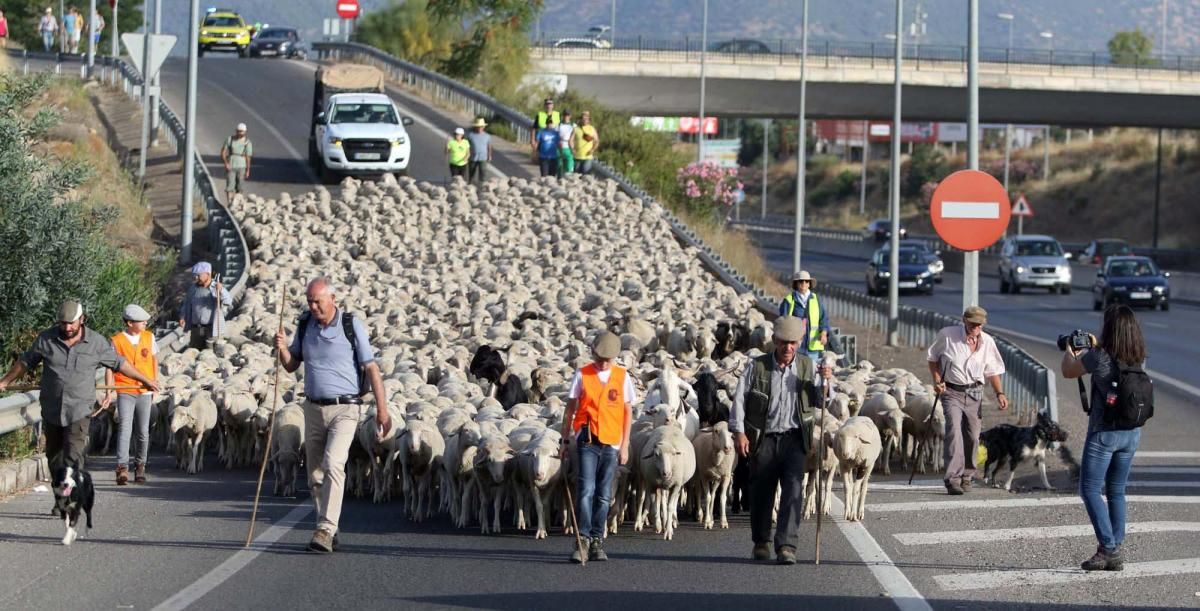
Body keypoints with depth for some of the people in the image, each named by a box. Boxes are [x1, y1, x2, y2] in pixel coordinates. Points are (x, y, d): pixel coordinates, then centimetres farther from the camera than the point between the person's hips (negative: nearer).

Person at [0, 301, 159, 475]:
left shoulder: (97, 342, -2)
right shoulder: (46, 339, 1)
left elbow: (119, 363, 10)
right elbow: (25, 362, 15)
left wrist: (145, 380, 16)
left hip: (79, 412, -3)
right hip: (51, 410, 3)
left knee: (73, 456, -15)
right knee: (54, 456, 11)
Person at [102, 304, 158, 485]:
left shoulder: (149, 337, 5)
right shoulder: (117, 341, -6)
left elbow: (154, 359, 18)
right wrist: (109, 391, -17)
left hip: (144, 392, 4)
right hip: (125, 391, -4)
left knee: (143, 432, 8)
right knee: (124, 428, -15)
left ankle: (140, 466, 22)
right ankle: (122, 468, -20)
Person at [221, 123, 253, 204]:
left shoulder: (247, 142, -2)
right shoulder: (229, 139, -1)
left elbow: (248, 157, -2)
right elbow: (223, 152, 1)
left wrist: (247, 170, -5)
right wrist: (226, 163, -13)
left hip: (241, 167, 0)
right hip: (231, 167, 0)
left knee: (239, 188, 6)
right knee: (230, 186, -9)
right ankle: (229, 203, -12)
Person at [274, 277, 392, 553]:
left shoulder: (352, 326, -7)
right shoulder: (305, 324, 7)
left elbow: (371, 369, -6)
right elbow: (291, 365, 15)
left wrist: (382, 410, -11)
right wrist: (283, 349, -8)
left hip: (344, 409, -6)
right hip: (313, 407, 6)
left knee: (333, 464, -21)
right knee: (314, 474, 8)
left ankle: (325, 530, -25)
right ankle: (329, 529, 20)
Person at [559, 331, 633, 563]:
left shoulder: (623, 377, 4)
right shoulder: (582, 375, 1)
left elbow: (628, 412, 8)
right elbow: (570, 408, 7)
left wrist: (624, 445, 4)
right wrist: (565, 439, 5)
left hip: (611, 443, 2)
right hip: (587, 441, -2)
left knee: (604, 495, 6)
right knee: (586, 489, -14)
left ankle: (597, 541, 13)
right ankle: (583, 539, -15)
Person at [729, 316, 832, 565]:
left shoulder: (806, 367, 7)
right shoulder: (757, 367, -1)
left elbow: (817, 402, 12)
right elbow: (739, 399, -1)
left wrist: (825, 383, -7)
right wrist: (739, 432, -9)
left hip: (794, 439, 1)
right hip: (764, 439, -1)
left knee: (793, 491, -14)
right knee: (761, 492, 9)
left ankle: (786, 546, -17)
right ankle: (761, 542, 27)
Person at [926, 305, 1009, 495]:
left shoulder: (987, 342, 1)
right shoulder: (947, 335, -8)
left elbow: (992, 371, 13)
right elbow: (932, 357, 7)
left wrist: (999, 393, 0)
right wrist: (937, 381, -6)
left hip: (974, 393, 4)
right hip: (952, 392, -4)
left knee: (972, 437, 6)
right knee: (954, 431, -20)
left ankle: (966, 476, 25)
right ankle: (953, 479, -26)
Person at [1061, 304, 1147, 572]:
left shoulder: (1099, 356, -18)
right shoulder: (1139, 359, 0)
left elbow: (1068, 371, -2)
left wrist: (1069, 351, 17)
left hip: (1104, 432, -6)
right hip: (1132, 432, 6)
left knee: (1090, 489, 2)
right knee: (1116, 491, 14)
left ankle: (1109, 548, -8)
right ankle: (1115, 553, 14)